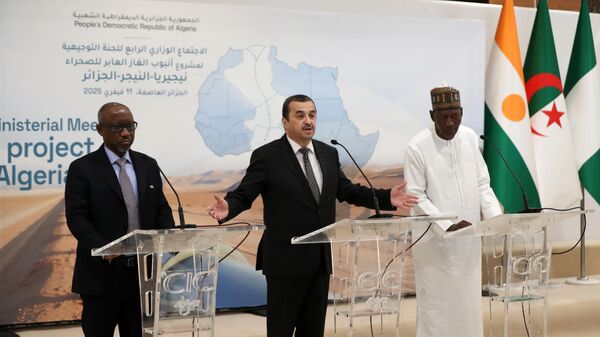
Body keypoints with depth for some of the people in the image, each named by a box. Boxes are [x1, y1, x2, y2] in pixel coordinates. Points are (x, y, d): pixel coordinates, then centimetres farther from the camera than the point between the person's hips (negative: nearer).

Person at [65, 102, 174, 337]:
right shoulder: (82, 169, -4)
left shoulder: (148, 165, 11)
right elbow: (77, 218, -11)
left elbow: (161, 209, 13)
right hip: (102, 273, -4)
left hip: (143, 271, 4)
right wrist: (103, 249, -26)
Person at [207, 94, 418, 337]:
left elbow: (347, 190, 14)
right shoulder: (266, 156, -8)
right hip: (286, 259, -6)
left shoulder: (329, 154, 9)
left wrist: (387, 198, 4)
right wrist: (228, 208, -32)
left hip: (320, 258, 6)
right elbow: (243, 195, -10)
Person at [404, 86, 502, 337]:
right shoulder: (417, 147, -12)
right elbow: (416, 196, -10)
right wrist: (447, 226, -20)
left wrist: (495, 216, -7)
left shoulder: (470, 138, 3)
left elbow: (482, 185, 8)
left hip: (468, 239, 5)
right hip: (435, 241, -4)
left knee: (468, 302, 10)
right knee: (436, 305, 0)